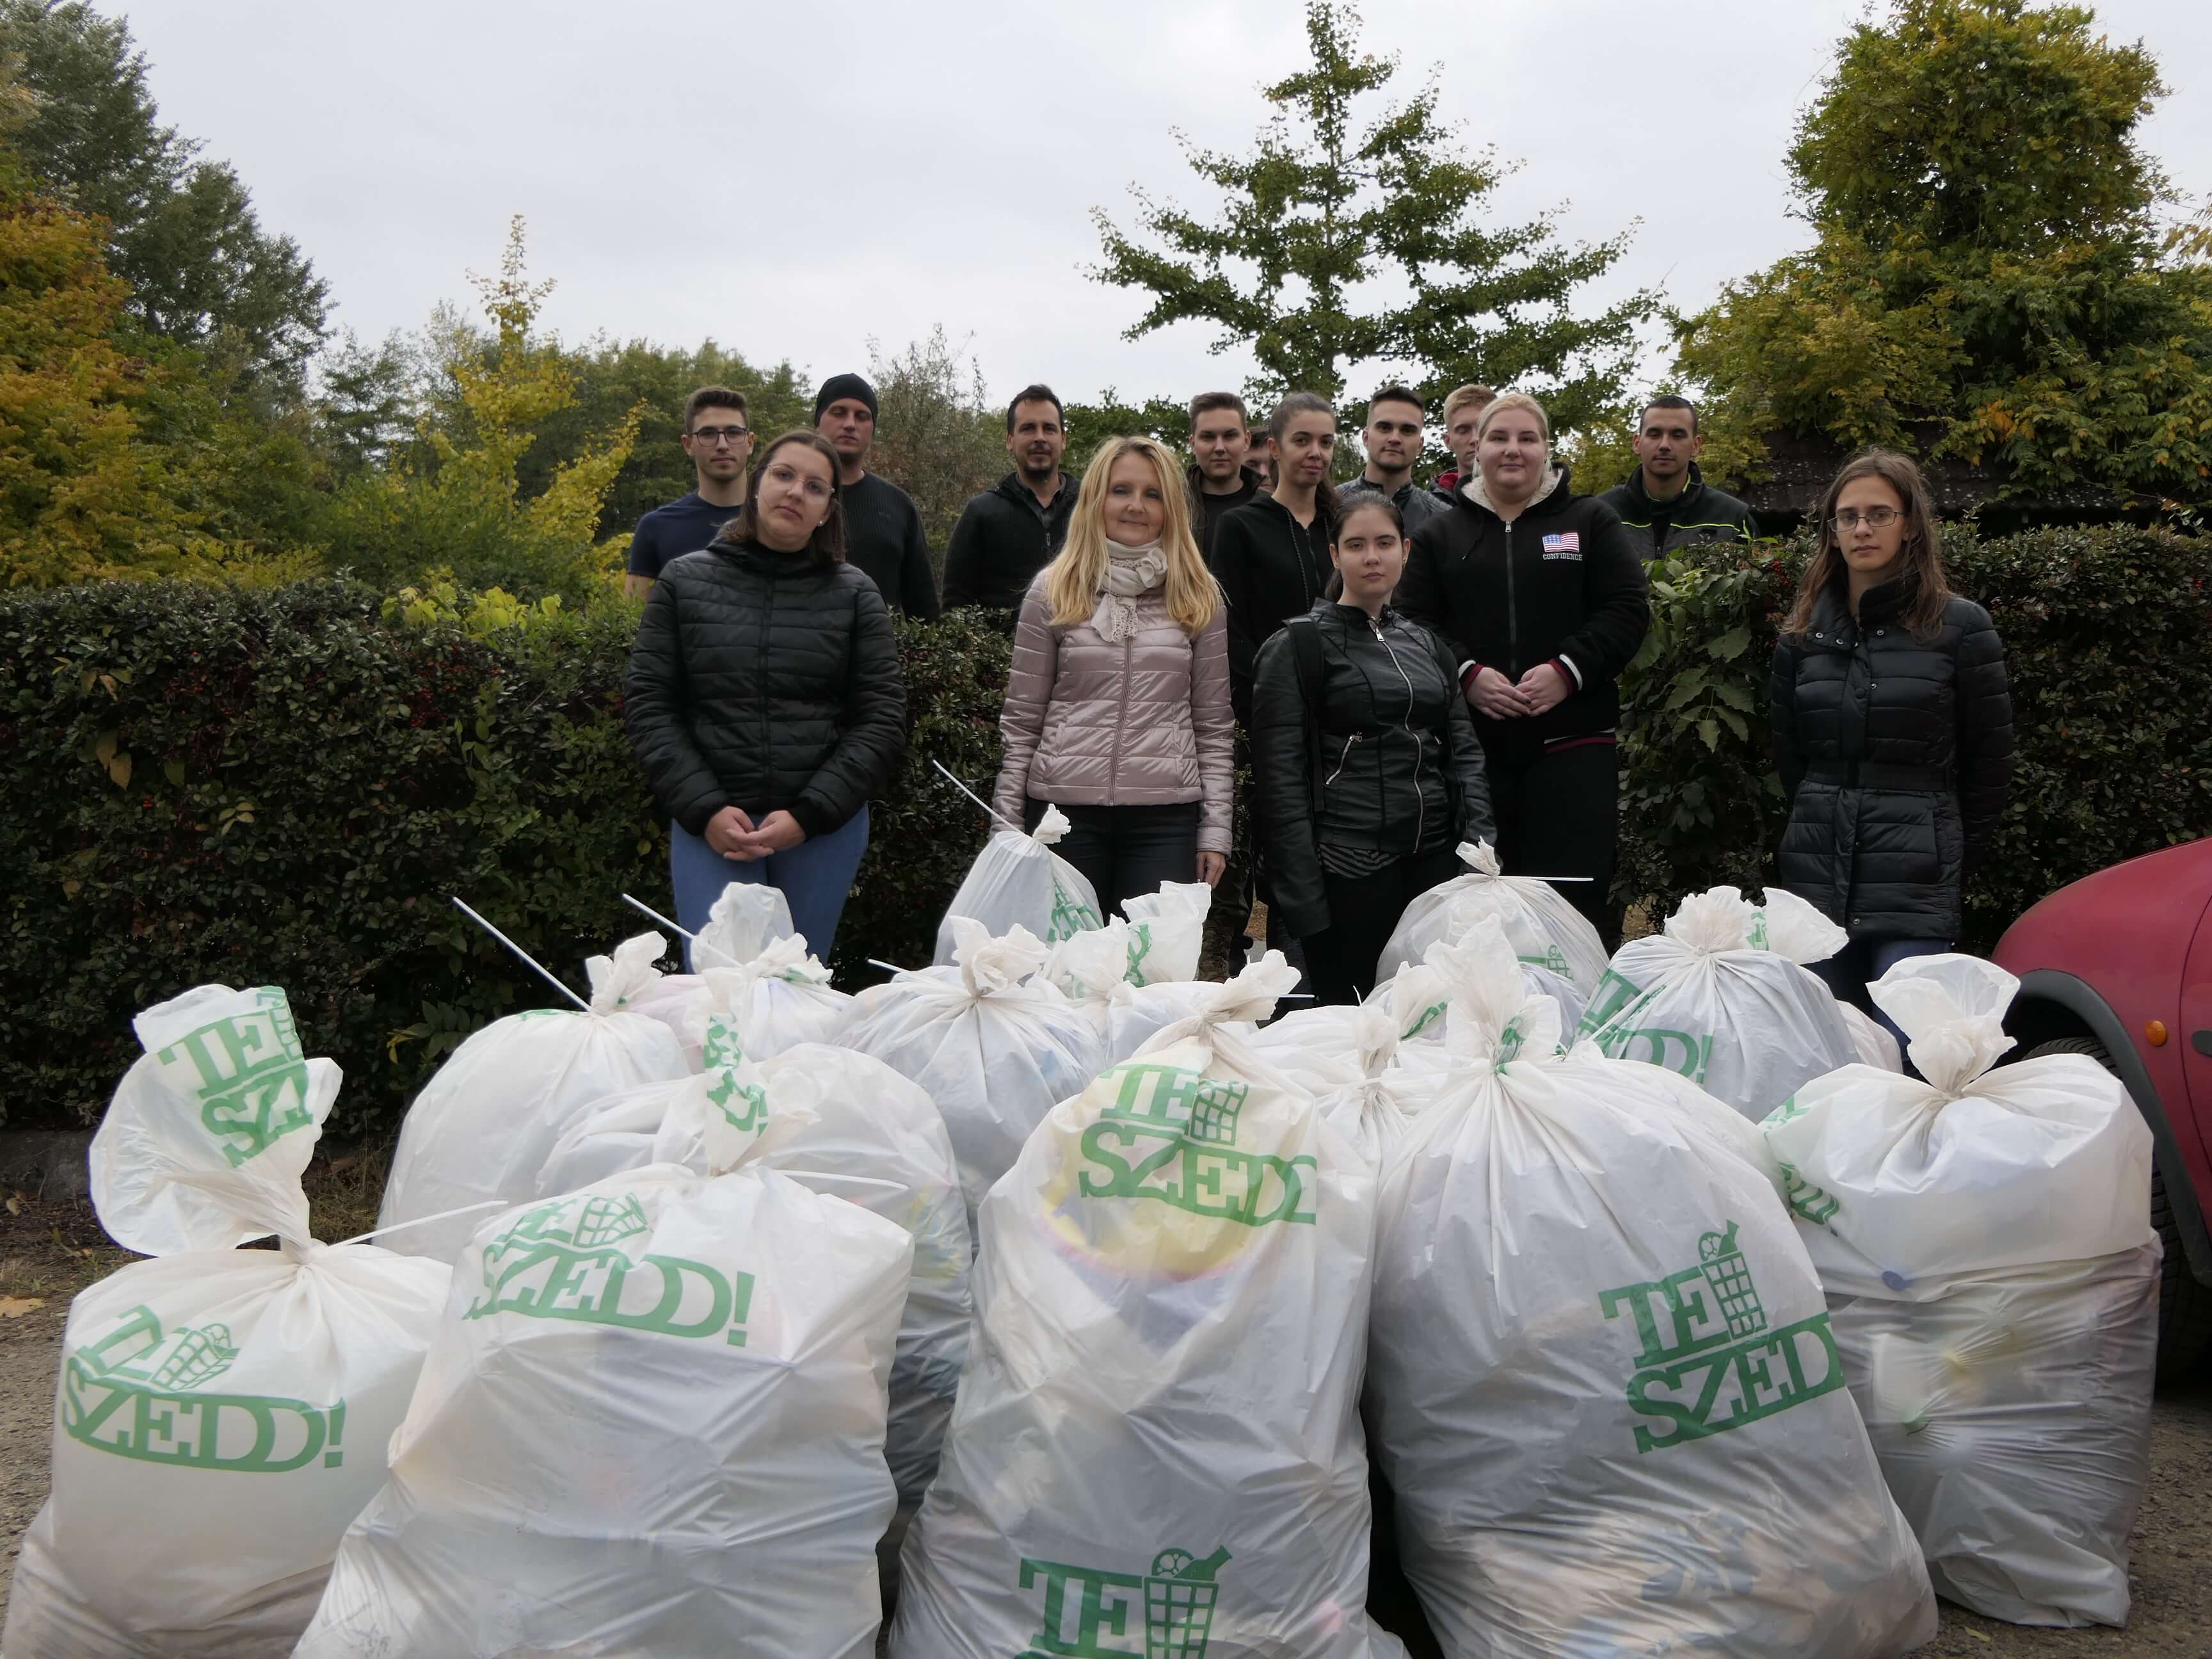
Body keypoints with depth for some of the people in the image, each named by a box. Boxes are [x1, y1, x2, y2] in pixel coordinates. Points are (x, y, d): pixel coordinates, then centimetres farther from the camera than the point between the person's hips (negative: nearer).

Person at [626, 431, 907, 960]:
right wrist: (705, 808, -9)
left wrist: (809, 814, -10)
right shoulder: (684, 581, 6)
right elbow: (648, 704, 3)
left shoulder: (854, 595, 5)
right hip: (709, 825, 0)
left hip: (824, 830, 0)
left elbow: (883, 719, 0)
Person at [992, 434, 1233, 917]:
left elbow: (1213, 726, 8)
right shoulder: (1053, 590, 4)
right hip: (1064, 809, 0)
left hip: (1166, 817, 0)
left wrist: (1215, 830, 3)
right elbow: (1021, 721, 6)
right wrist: (1007, 824, 2)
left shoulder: (1198, 597, 7)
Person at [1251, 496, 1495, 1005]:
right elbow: (1280, 777, -8)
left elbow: (1464, 751, 15)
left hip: (1435, 861, 5)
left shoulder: (1427, 645, 16)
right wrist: (1304, 898, -14)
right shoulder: (1296, 647, -2)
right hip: (1350, 869, -5)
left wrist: (1481, 846, 1)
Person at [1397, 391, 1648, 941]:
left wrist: (1568, 671, -13)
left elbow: (1628, 610, 2)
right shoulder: (1439, 535, 14)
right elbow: (1413, 625, 5)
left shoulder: (1591, 522, 11)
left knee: (1577, 896, -4)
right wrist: (1465, 673, -12)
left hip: (1572, 743, -1)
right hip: (1471, 746, 1)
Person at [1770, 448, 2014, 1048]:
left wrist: (1953, 855, 7)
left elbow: (1989, 761, 3)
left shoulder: (1961, 628, -2)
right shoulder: (1804, 634, 10)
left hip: (1914, 887, -4)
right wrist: (1824, 828, 16)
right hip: (1817, 879, 4)